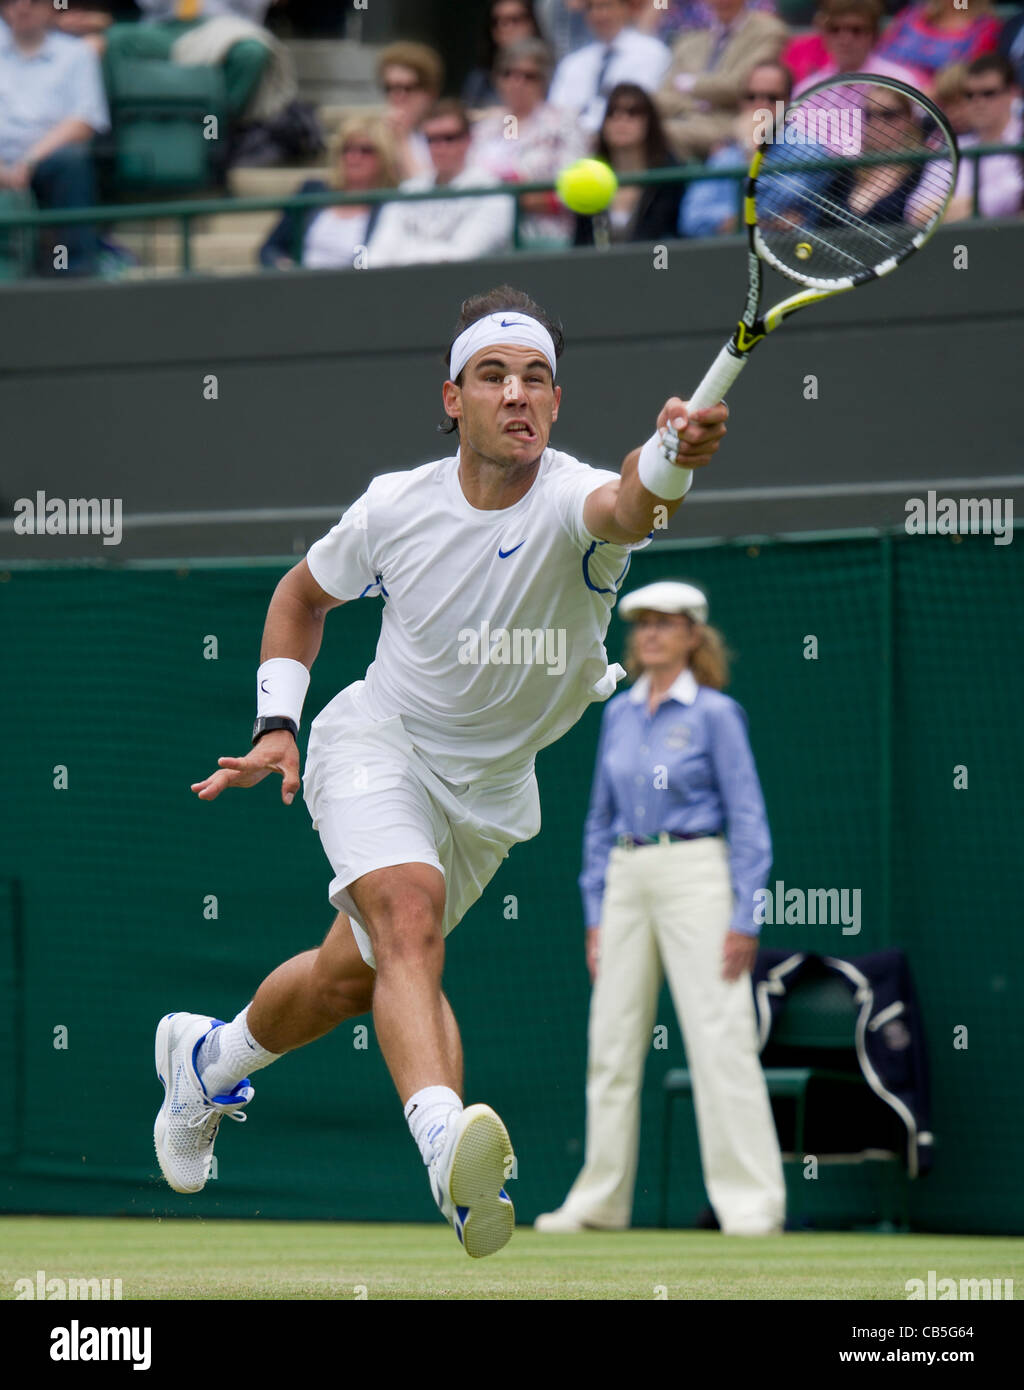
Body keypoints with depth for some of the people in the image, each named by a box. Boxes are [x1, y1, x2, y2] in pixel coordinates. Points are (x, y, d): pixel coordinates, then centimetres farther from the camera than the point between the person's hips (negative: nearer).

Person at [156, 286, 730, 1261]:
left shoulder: (569, 502, -24)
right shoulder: (396, 505, -14)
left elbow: (624, 506, -51)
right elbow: (302, 596, 7)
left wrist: (670, 457, -74)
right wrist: (277, 725, -4)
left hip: (490, 793, 2)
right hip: (378, 744, -2)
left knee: (350, 978, 16)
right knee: (408, 908, -32)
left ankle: (209, 1058, 46)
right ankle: (445, 1142, -52)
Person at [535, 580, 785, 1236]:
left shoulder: (714, 713, -4)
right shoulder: (620, 713, 13)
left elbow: (748, 819, -6)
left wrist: (745, 918, -13)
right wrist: (595, 911, 12)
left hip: (696, 874, -6)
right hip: (625, 881, 6)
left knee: (720, 1037, -11)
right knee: (611, 1042, 7)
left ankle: (752, 1200, -10)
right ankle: (600, 1199, 14)